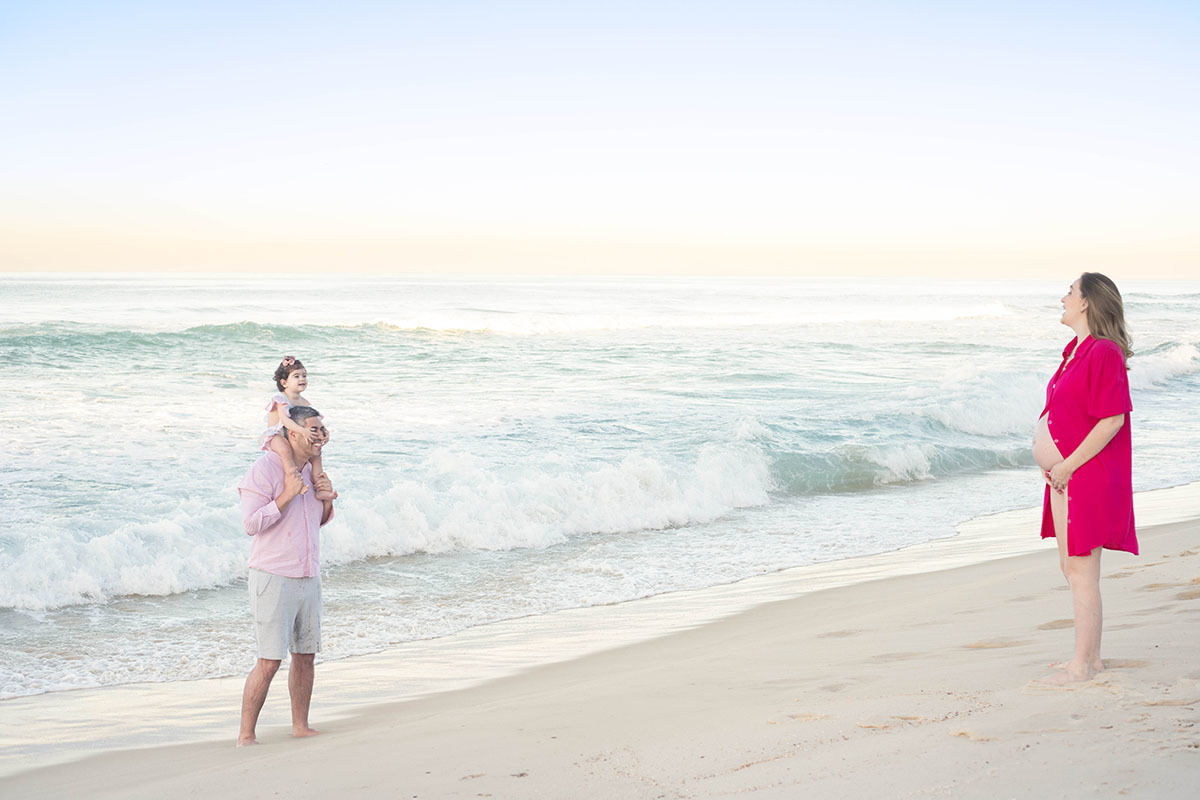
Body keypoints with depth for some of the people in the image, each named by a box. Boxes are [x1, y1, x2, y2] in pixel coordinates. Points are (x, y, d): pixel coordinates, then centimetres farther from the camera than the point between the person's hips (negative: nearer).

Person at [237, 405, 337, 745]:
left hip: (308, 577, 8)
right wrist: (288, 494, -22)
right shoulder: (265, 468, -12)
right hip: (273, 577, -7)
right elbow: (252, 523, -17)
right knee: (269, 661, -9)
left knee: (305, 655, 12)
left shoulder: (312, 469, 11)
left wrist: (327, 499, 1)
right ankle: (246, 736, 0)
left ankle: (300, 725, 25)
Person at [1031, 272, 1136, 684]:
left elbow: (1112, 419, -22)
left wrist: (1068, 465, -19)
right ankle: (1090, 657, 26)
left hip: (1087, 478, -10)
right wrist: (1054, 465, 13)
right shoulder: (1076, 349, 13)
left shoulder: (1103, 352, -17)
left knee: (1082, 572, -4)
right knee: (1072, 569, 16)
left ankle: (1082, 665, 4)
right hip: (1065, 477, 10)